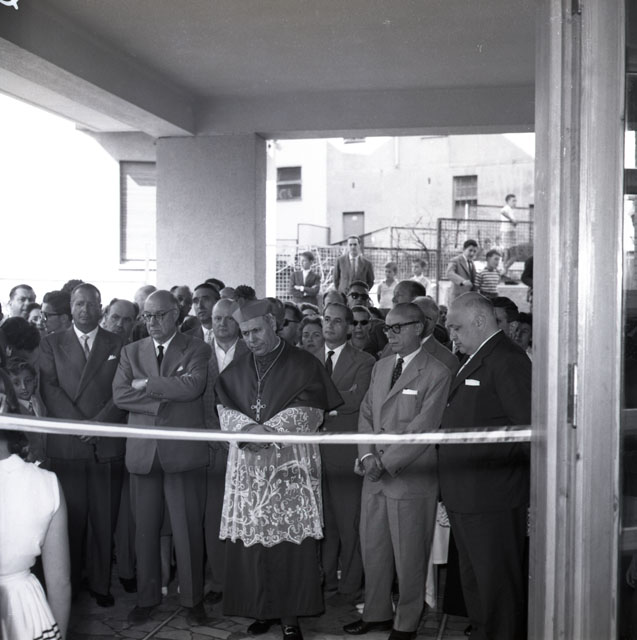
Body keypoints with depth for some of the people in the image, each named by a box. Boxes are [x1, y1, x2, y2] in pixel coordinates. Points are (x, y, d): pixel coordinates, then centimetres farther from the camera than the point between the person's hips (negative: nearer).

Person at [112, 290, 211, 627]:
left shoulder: (197, 350, 2)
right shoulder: (131, 351, 12)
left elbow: (192, 387, -16)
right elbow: (119, 394, -2)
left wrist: (146, 384, -9)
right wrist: (164, 397, -11)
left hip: (183, 450, -3)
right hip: (143, 451, 3)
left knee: (188, 529, 3)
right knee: (145, 529, 10)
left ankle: (192, 598, 16)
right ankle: (146, 597, 23)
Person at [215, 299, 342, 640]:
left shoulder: (303, 365, 2)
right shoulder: (236, 370, 14)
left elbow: (308, 412, -7)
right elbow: (225, 409, 3)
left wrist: (267, 432, -17)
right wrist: (249, 428, -17)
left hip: (291, 464, -3)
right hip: (247, 466, 3)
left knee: (291, 540, -4)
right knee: (249, 539, 2)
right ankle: (261, 609, 16)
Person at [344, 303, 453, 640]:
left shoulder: (437, 373, -9)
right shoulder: (380, 367, 14)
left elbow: (423, 429, -14)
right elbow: (366, 414, 14)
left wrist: (385, 463, -15)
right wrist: (366, 455, -3)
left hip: (411, 477, -6)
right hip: (375, 475, 6)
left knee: (409, 556, 5)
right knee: (372, 549, 14)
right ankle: (377, 613, 31)